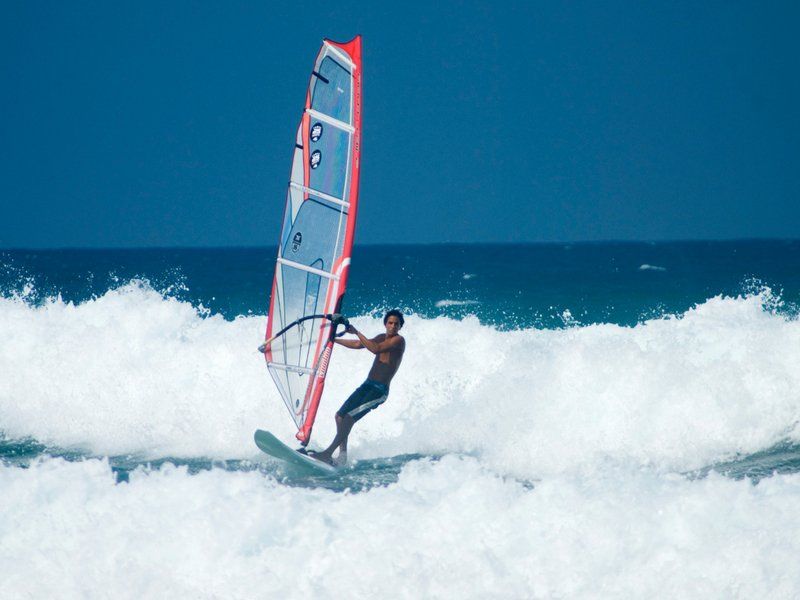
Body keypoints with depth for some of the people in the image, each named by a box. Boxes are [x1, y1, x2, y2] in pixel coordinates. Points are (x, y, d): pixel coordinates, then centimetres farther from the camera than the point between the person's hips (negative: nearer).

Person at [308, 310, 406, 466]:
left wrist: (356, 332, -25)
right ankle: (343, 454, 12)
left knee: (349, 417, -20)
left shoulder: (398, 340, -11)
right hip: (367, 385, 9)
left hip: (379, 390, -9)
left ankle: (328, 453, -23)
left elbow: (375, 349, -26)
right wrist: (333, 339, 27)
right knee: (340, 416, 7)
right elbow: (357, 345, 25)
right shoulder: (382, 337, 15)